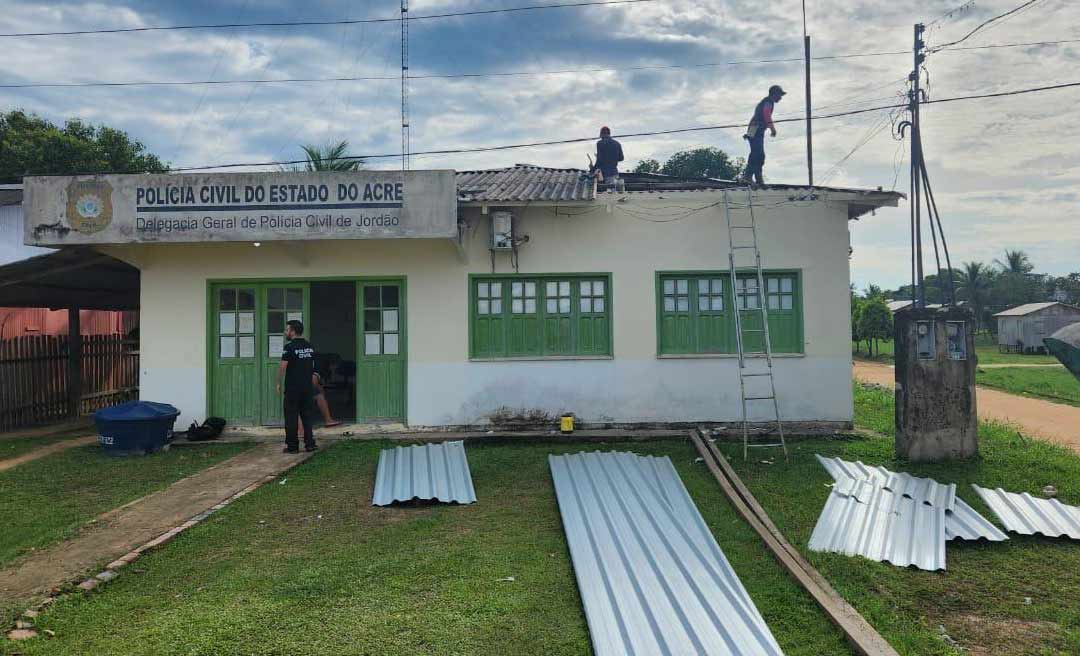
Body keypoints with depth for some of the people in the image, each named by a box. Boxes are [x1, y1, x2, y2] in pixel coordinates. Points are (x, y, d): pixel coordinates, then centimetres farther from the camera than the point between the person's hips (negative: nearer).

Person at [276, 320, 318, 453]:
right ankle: (310, 444, 8)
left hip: (293, 388, -6)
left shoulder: (290, 347, -11)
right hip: (308, 387, 6)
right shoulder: (309, 346, 9)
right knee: (307, 415, 11)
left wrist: (278, 383, -5)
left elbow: (282, 367, -14)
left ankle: (292, 446, 4)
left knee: (291, 417, 1)